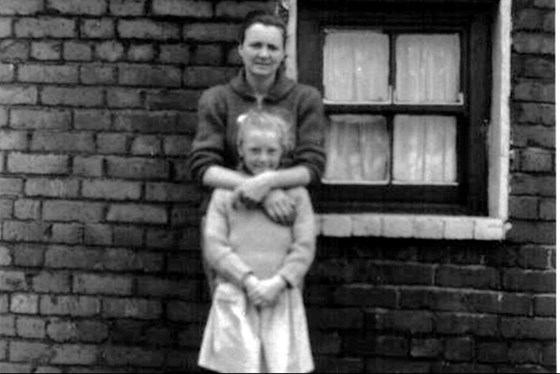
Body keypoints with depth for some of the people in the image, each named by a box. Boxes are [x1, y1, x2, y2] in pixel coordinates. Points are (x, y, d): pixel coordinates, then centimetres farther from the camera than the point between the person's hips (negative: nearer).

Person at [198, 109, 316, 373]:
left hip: (281, 299, 1)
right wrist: (248, 280, -12)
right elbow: (213, 247, -1)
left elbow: (305, 247, 2)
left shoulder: (296, 194, 8)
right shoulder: (224, 193, 6)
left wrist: (278, 283, -12)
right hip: (235, 297, 0)